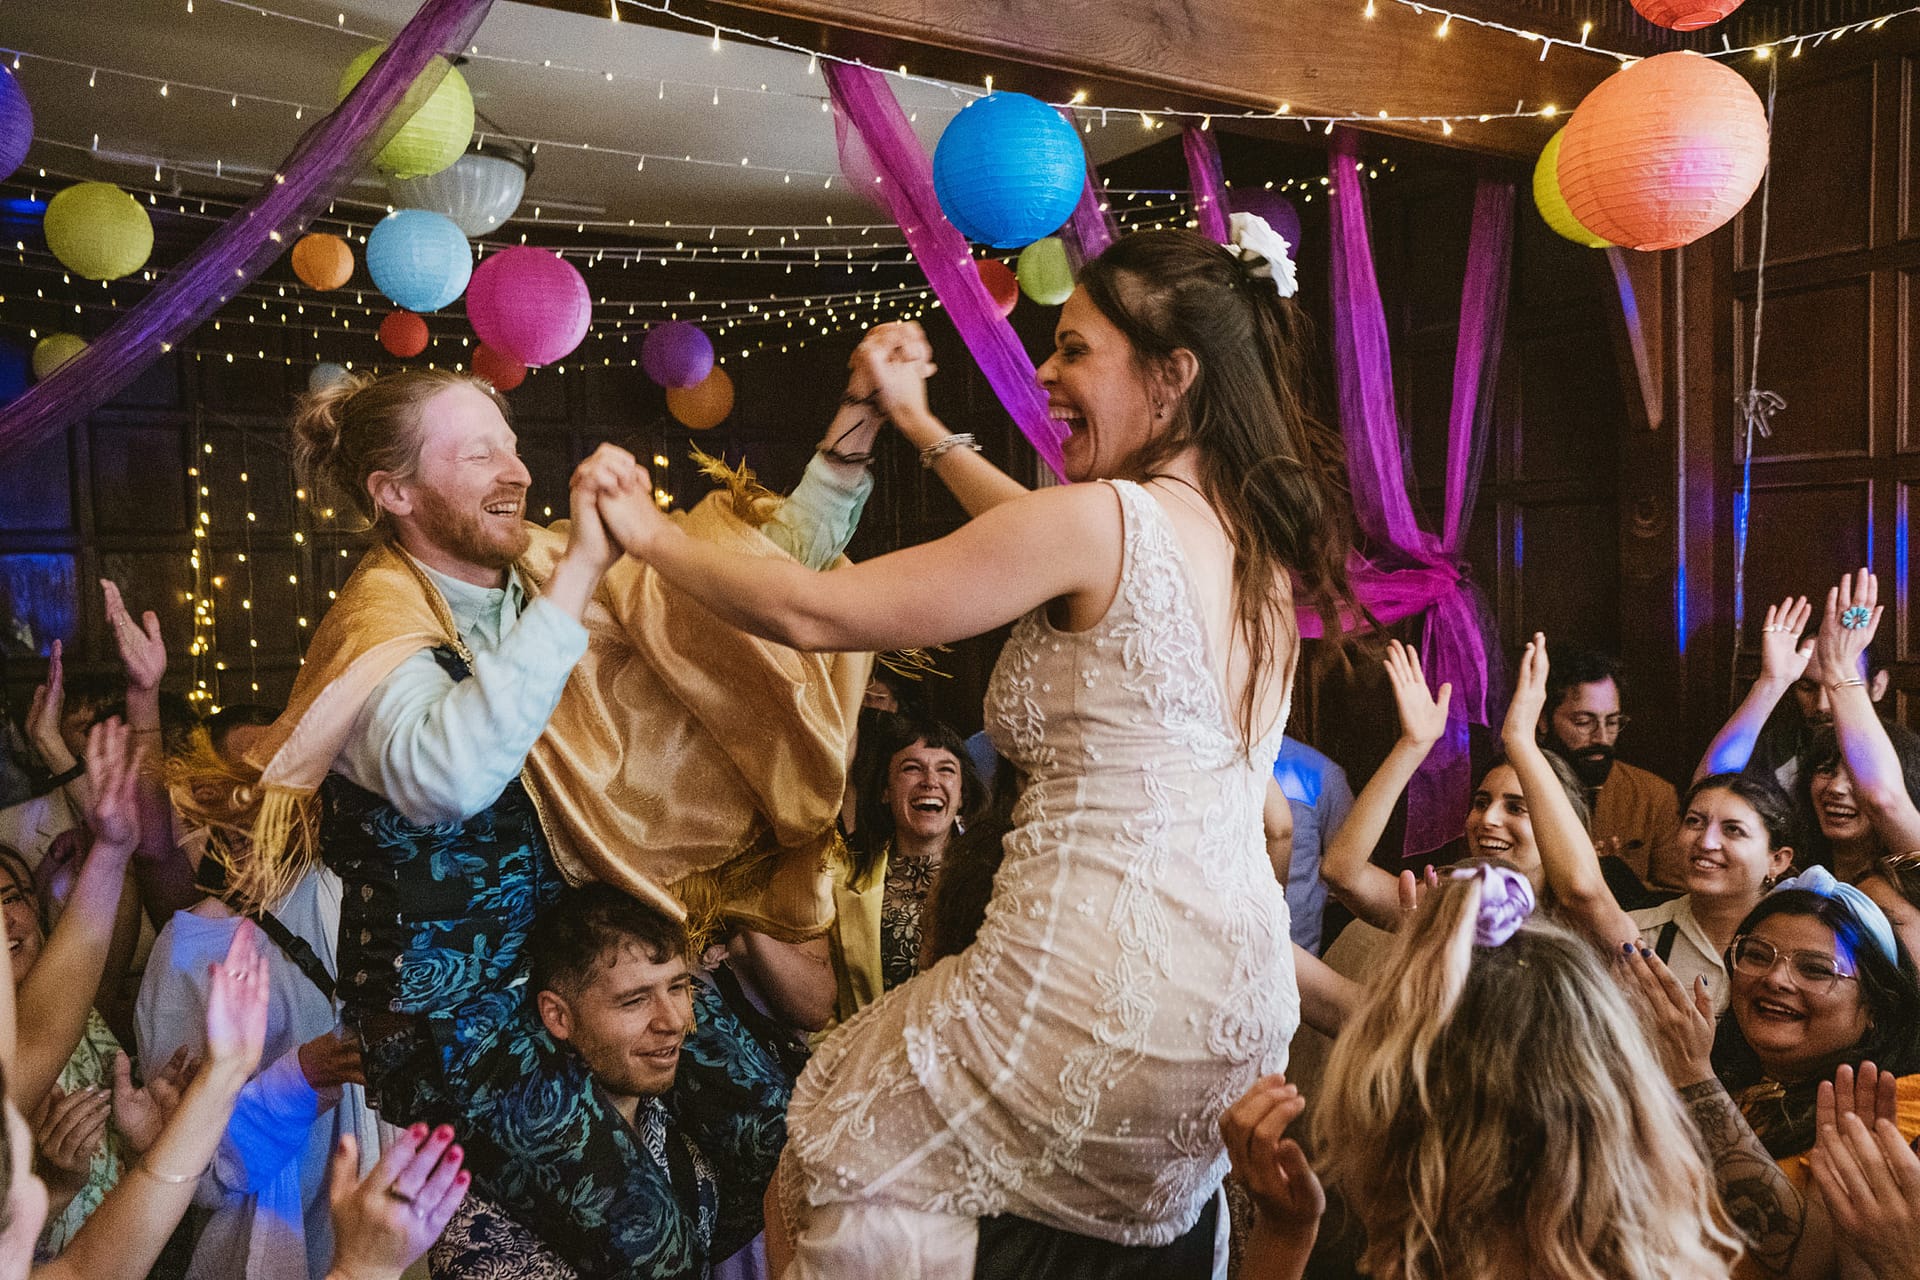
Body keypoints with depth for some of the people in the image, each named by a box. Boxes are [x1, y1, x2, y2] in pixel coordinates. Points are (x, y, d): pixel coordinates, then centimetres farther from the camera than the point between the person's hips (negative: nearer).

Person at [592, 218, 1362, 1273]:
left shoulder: (1100, 518, -16)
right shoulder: (1259, 536, 8)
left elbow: (812, 612, -13)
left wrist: (646, 533, 3)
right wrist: (919, 422, 30)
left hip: (1099, 989, -8)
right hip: (1242, 1001, 8)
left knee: (832, 1169, 17)